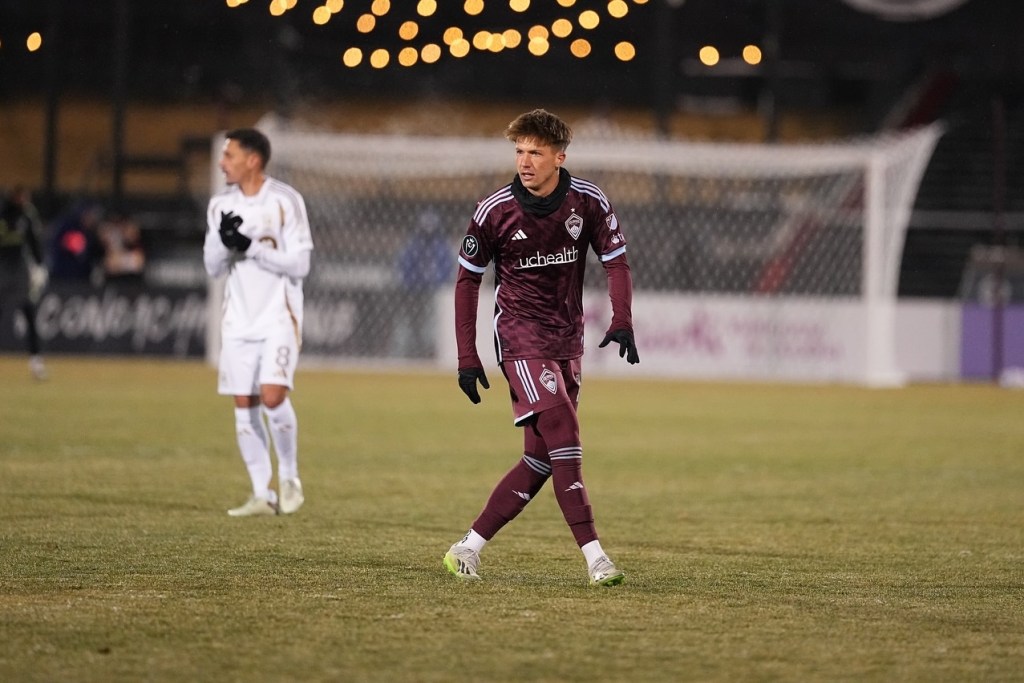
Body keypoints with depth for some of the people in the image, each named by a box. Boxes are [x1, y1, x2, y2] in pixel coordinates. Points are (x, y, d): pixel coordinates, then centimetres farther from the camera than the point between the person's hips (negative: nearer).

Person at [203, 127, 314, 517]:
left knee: (272, 396, -18)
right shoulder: (221, 205, 7)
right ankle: (262, 495, 9)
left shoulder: (285, 201, -9)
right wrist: (224, 242, -14)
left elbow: (299, 265, -12)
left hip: (278, 316, -5)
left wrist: (250, 247, -20)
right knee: (244, 406, 2)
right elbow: (212, 268, 7)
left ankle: (289, 477, 3)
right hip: (239, 319, 5)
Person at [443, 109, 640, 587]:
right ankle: (594, 556, -22)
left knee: (542, 458, 3)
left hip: (567, 340, 5)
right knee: (562, 434, -19)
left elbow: (616, 260, 4)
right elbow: (467, 280, 0)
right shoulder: (494, 211, -10)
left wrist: (621, 322, -14)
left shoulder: (588, 201, -4)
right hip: (519, 333, -4)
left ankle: (469, 548, 12)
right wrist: (467, 357, -3)